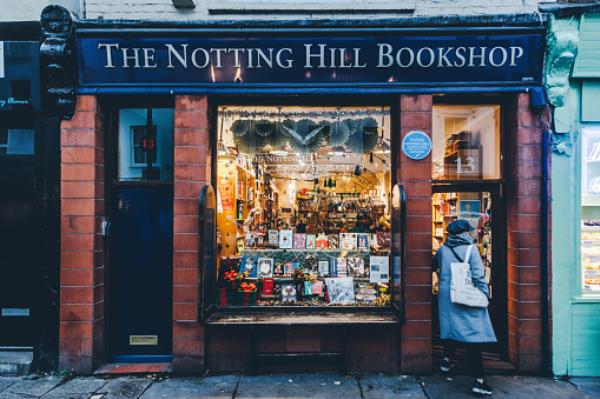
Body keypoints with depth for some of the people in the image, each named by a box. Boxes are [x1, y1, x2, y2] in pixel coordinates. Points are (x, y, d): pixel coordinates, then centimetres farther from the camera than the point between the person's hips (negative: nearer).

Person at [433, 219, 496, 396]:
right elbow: (478, 274, -12)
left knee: (452, 326, 23)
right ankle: (478, 380, -3)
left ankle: (447, 360, 36)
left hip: (447, 296, 5)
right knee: (472, 334, -4)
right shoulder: (470, 248, -9)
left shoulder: (443, 249, 4)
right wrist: (484, 294, -3)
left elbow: (434, 265, 21)